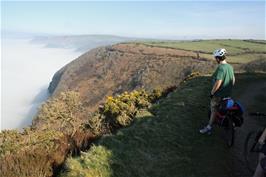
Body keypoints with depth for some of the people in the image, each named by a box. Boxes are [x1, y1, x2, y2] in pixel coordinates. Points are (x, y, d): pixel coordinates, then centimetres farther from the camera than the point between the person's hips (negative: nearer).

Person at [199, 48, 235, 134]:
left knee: (214, 110, 4)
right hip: (228, 94, 8)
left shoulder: (220, 68, -24)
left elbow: (218, 83, -29)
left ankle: (209, 128, 14)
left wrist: (212, 92, -17)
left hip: (219, 95, -8)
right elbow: (233, 80, 13)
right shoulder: (230, 67, 3)